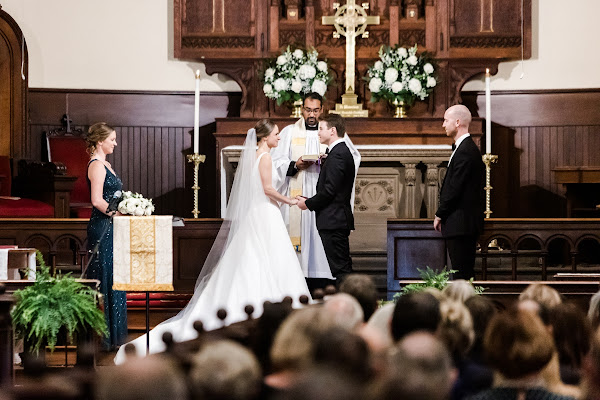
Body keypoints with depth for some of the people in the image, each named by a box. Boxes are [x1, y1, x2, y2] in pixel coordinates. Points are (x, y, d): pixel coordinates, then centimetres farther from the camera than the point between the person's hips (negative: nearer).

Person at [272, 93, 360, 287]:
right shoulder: (289, 132, 11)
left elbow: (353, 157, 7)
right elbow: (276, 162, 5)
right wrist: (296, 165, -13)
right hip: (297, 195, 0)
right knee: (299, 233, -6)